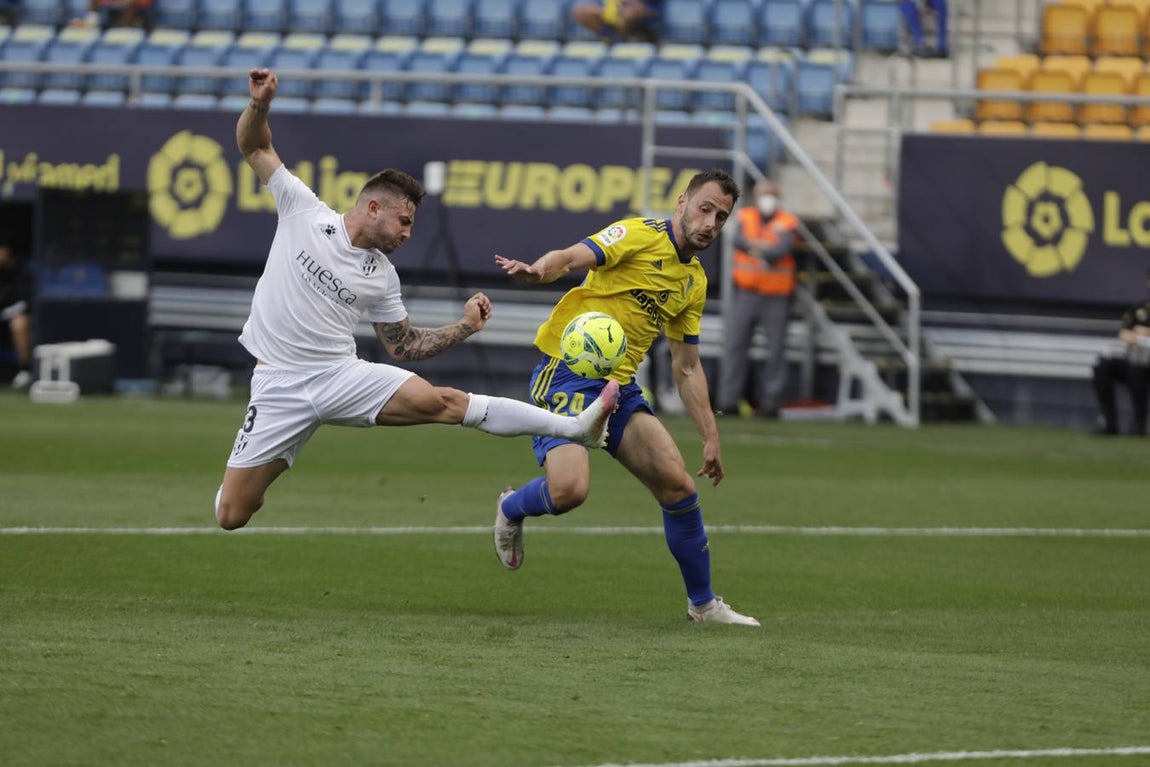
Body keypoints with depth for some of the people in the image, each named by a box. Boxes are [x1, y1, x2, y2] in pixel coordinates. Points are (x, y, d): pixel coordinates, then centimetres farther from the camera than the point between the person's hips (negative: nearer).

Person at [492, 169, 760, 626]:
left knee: (678, 486, -2)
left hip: (620, 387, 7)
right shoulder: (641, 236, -8)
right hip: (567, 370, -7)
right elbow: (570, 258, -23)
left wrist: (710, 438, 17)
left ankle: (702, 604, 15)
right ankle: (510, 509, 10)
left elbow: (687, 369, 21)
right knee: (570, 489, -26)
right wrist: (537, 271, -47)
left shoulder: (695, 282, 15)